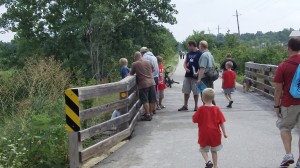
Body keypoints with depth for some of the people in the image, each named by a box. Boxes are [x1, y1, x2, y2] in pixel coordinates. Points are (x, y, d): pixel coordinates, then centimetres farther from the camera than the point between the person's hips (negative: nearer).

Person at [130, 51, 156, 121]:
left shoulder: (135, 64, -3)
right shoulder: (148, 62, 10)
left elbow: (131, 73, 7)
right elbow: (153, 70, 23)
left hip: (143, 84, -5)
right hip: (151, 83, 5)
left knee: (145, 101, -1)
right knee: (152, 100, 12)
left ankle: (147, 115, -2)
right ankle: (150, 114, 20)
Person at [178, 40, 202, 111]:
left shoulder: (200, 54, -7)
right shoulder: (188, 54, 13)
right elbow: (185, 63, 17)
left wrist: (198, 73, -21)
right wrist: (186, 68, -5)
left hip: (195, 76, -6)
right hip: (187, 75, 6)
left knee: (196, 91, 2)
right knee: (186, 91, 9)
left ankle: (196, 106, 13)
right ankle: (185, 106, 18)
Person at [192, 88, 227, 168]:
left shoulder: (201, 109, -13)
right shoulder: (216, 109, -6)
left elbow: (194, 120, -7)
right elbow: (221, 122, -3)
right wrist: (224, 132, 4)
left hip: (204, 134, -2)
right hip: (215, 134, 3)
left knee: (203, 149, 14)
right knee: (214, 151, 18)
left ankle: (208, 161, -8)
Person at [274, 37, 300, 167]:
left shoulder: (283, 66, -10)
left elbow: (278, 89, -7)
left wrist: (276, 105, 2)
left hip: (289, 103, -2)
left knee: (285, 127, 19)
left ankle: (288, 154, 6)